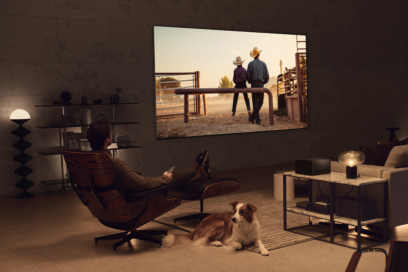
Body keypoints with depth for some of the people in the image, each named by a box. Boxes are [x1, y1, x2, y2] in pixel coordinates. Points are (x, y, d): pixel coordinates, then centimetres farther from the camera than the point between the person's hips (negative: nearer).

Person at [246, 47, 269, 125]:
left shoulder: (250, 64, 0)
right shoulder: (263, 63, 2)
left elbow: (248, 75, -3)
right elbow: (267, 76, 1)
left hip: (253, 84, 0)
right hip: (261, 85, 0)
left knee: (255, 102, 4)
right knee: (260, 102, 11)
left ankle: (257, 120, 3)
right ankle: (252, 117, 2)